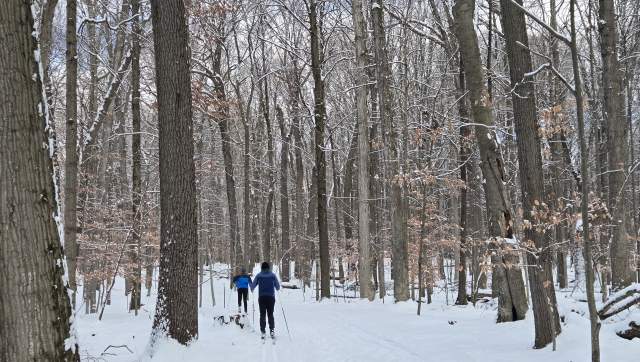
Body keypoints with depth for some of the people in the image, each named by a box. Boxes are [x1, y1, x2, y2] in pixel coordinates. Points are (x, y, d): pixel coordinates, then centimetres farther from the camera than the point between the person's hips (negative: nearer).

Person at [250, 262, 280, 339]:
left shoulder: (259, 275, -3)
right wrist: (277, 289, 29)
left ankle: (263, 332, -1)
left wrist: (252, 290, 26)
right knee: (270, 314, 8)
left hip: (262, 297, 0)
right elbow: (278, 286, 4)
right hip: (271, 297, 1)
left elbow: (253, 285, 3)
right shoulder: (273, 275, -1)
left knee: (262, 315, 6)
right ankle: (271, 330, -6)